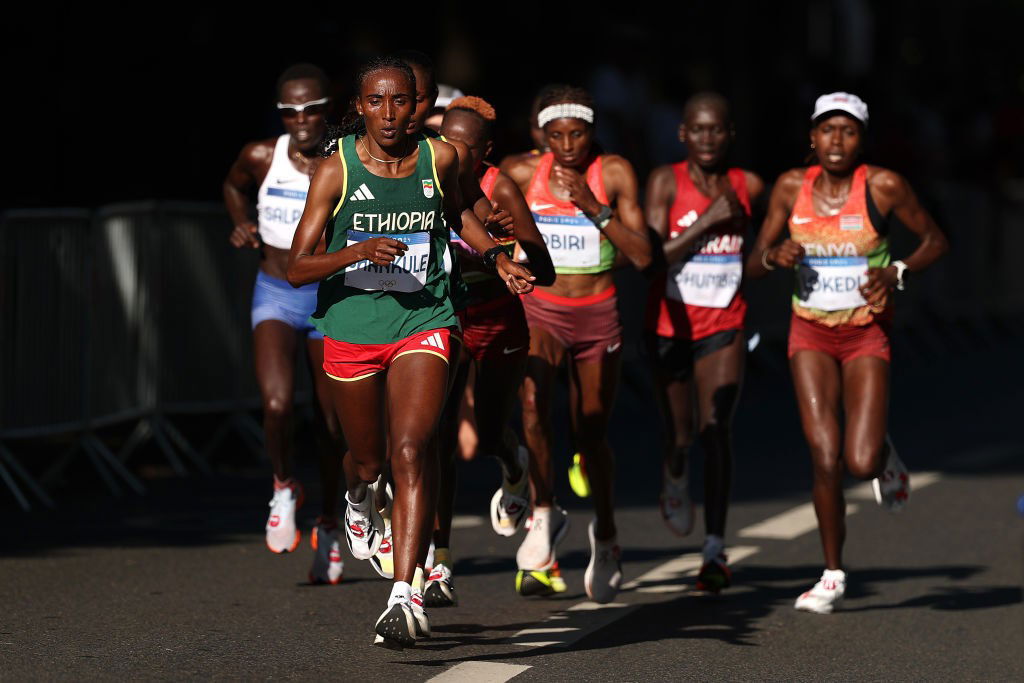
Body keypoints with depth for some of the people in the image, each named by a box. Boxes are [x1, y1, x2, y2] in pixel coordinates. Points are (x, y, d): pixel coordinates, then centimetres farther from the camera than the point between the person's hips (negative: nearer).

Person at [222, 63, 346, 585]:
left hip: (331, 296, 0)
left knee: (331, 422, 8)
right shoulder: (262, 157, -4)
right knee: (277, 405, -22)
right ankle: (284, 487, 8)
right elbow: (232, 185, 18)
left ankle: (328, 525, 30)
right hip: (274, 293, 0)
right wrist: (241, 224, 1)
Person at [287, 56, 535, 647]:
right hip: (351, 328, 0)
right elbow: (297, 267, -11)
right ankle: (360, 499, 55)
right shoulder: (336, 170, -9)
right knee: (369, 459, 16)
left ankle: (405, 594, -23)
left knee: (410, 451, -19)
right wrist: (358, 251, -27)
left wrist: (497, 257, 10)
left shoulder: (440, 159, -2)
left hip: (423, 322, 0)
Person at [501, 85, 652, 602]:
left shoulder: (614, 173, -7)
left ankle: (605, 536, 31)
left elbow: (642, 256, -13)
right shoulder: (522, 172, -5)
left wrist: (592, 206, -22)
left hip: (597, 315, 0)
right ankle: (543, 512, -17)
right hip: (539, 310, 0)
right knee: (533, 399, -30)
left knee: (591, 433, 8)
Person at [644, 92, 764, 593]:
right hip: (669, 324, -1)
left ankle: (715, 548, -10)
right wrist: (706, 221, -21)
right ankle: (675, 477, 43)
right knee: (679, 436, 5)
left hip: (724, 326, 1)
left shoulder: (748, 187, 2)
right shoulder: (665, 182, -7)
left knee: (716, 428, -12)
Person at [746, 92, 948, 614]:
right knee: (825, 460, -7)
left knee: (861, 464, -13)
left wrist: (897, 274, -15)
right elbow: (752, 266, 3)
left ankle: (884, 456, 27)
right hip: (810, 335, 2)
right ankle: (833, 576, 9)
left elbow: (934, 240, 2)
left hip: (867, 335, -2)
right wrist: (775, 256, -19)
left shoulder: (883, 186, -10)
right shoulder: (791, 187, -2)